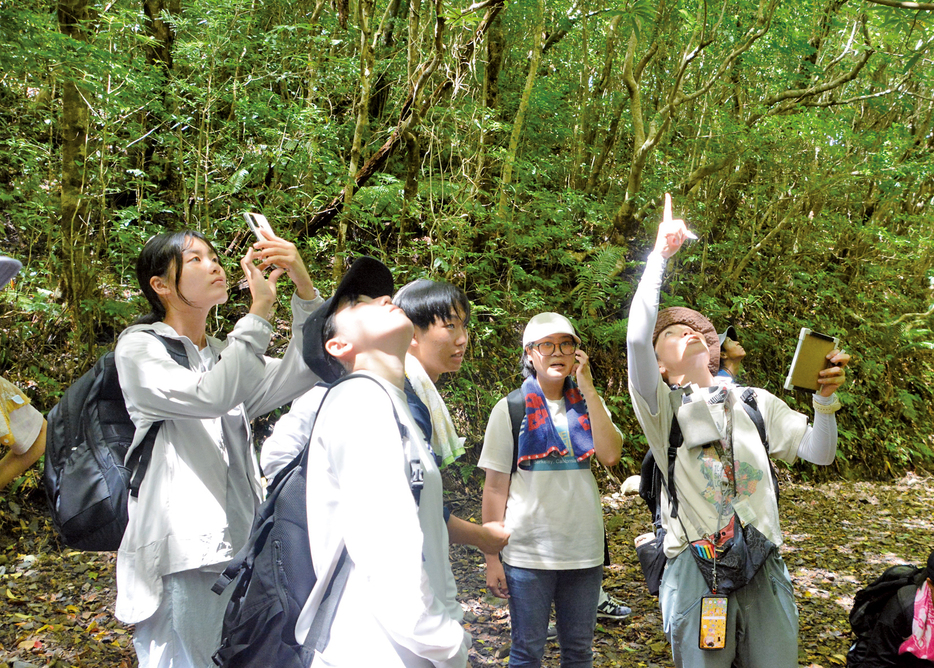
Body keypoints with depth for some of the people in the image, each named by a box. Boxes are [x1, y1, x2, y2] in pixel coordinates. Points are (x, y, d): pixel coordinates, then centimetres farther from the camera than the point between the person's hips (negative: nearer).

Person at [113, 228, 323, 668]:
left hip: (236, 547, 7)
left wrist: (304, 287, -9)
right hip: (179, 554, -6)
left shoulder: (226, 356, 19)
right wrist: (260, 310, -17)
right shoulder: (139, 348, -1)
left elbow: (304, 372, 2)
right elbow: (211, 396, -19)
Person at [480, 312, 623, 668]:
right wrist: (492, 557, -6)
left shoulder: (588, 405, 8)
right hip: (527, 554, -3)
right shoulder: (510, 409, -1)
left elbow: (611, 455, -11)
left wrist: (587, 386, -10)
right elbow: (495, 488, -2)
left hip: (583, 552, 3)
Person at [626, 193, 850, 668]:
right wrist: (660, 255, -11)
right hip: (695, 569, -3)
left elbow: (819, 453, 12)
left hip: (763, 567, 3)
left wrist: (826, 396, -6)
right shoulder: (663, 405, 2)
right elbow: (637, 338, -16)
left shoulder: (756, 403, 15)